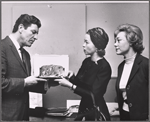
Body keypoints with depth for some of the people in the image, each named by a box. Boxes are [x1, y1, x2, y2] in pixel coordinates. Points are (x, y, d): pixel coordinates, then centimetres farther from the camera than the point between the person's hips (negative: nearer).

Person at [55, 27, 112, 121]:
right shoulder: (86, 61, 2)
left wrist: (70, 86, -21)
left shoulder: (104, 67, -17)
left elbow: (94, 95, -20)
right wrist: (71, 76, -8)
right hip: (83, 109, 6)